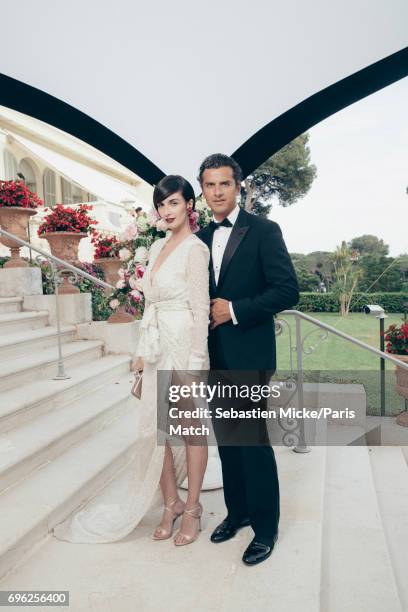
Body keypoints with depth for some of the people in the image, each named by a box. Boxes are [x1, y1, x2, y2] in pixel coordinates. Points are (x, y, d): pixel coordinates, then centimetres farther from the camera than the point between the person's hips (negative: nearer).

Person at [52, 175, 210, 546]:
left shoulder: (195, 249, -11)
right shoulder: (158, 247, 13)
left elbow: (201, 310, -15)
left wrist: (193, 365, -17)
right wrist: (143, 350, 13)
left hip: (185, 347, -7)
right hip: (158, 348, 8)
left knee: (191, 428, 6)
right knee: (156, 428, 12)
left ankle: (192, 508, 23)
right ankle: (171, 502, 29)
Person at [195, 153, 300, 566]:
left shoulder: (264, 231, -6)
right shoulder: (201, 237, 12)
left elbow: (287, 291, -13)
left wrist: (234, 310, -18)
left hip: (248, 355, -6)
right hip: (215, 356, 6)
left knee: (254, 439, 1)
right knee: (227, 439, 15)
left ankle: (265, 527, 19)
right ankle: (237, 511, 33)